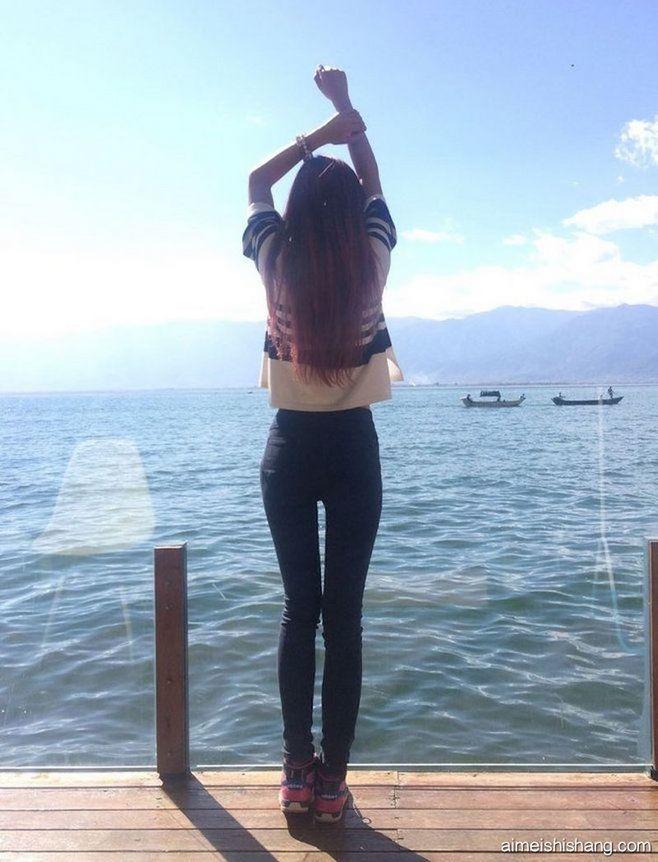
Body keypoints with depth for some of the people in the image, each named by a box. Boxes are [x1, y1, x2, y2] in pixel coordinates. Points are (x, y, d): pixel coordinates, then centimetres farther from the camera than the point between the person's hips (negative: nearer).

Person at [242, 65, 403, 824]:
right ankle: (332, 778, 11)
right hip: (354, 449, 0)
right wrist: (346, 110, 20)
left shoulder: (278, 260, -5)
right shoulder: (373, 259, -4)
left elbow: (256, 181, 15)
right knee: (344, 613, 3)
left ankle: (297, 771, 16)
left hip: (291, 448, 1)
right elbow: (372, 181, 16)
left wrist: (323, 128, 14)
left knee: (299, 607, 9)